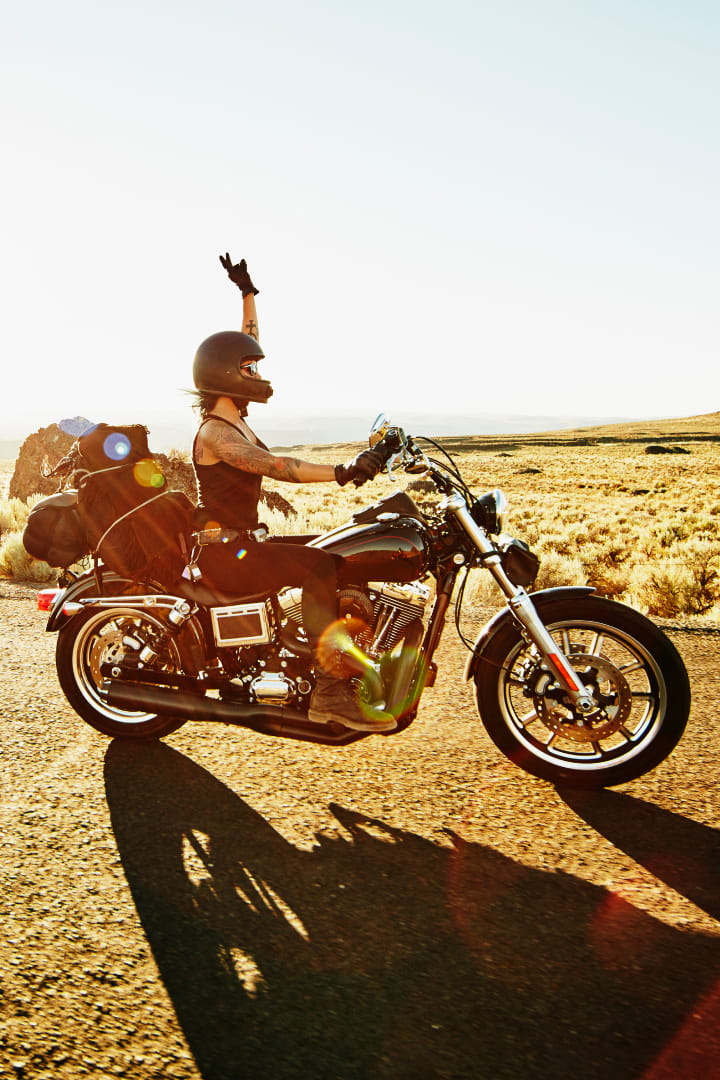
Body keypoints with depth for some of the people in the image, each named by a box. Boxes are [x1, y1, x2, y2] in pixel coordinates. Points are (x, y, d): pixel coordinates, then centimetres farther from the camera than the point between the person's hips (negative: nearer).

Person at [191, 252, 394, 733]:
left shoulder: (235, 418, 11)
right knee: (318, 566, -26)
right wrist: (340, 473, -43)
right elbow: (272, 466, -32)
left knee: (341, 554, 3)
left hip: (244, 540, 10)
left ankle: (352, 661, 2)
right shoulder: (214, 433, -15)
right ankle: (331, 691, -26)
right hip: (223, 552, -10)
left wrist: (248, 293, 21)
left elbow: (246, 343, 20)